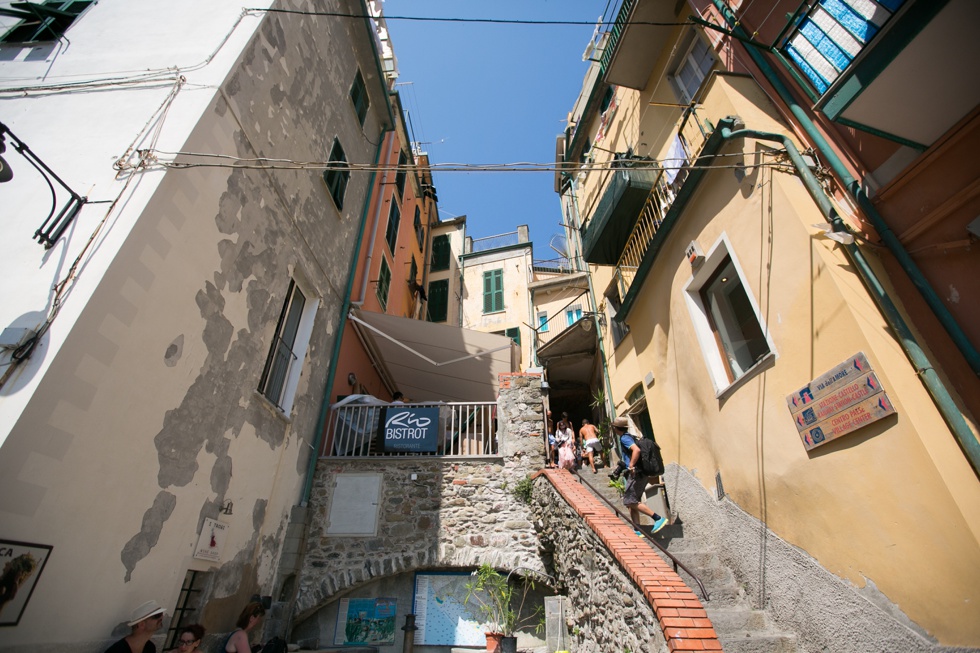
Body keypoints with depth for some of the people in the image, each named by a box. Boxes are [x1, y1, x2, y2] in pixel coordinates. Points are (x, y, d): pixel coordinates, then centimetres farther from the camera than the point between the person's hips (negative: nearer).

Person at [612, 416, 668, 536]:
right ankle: (637, 530, 13)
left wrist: (631, 466, -24)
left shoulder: (624, 438, -12)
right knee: (632, 502, 12)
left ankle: (658, 518, -11)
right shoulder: (631, 437, 17)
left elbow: (636, 450, -29)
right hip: (641, 474, 10)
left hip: (636, 474, -10)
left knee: (629, 501, -9)